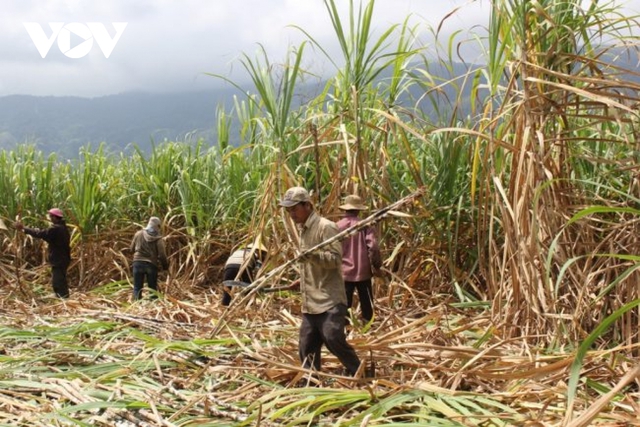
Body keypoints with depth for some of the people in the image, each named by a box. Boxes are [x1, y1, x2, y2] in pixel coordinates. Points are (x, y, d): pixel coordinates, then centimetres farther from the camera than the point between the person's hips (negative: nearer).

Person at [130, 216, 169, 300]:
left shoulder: (139, 233, 2)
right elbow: (162, 255, -8)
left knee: (137, 288, 7)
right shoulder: (158, 238, -5)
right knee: (153, 288, 11)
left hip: (138, 263, 1)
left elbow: (132, 248, 10)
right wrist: (165, 265, 8)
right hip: (152, 265, -1)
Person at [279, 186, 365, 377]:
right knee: (307, 349, 8)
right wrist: (301, 281, 26)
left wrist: (313, 255, -32)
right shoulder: (304, 230, 18)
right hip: (311, 302, 9)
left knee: (334, 339, -16)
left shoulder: (326, 227, -10)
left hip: (329, 300, -9)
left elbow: (335, 258, -18)